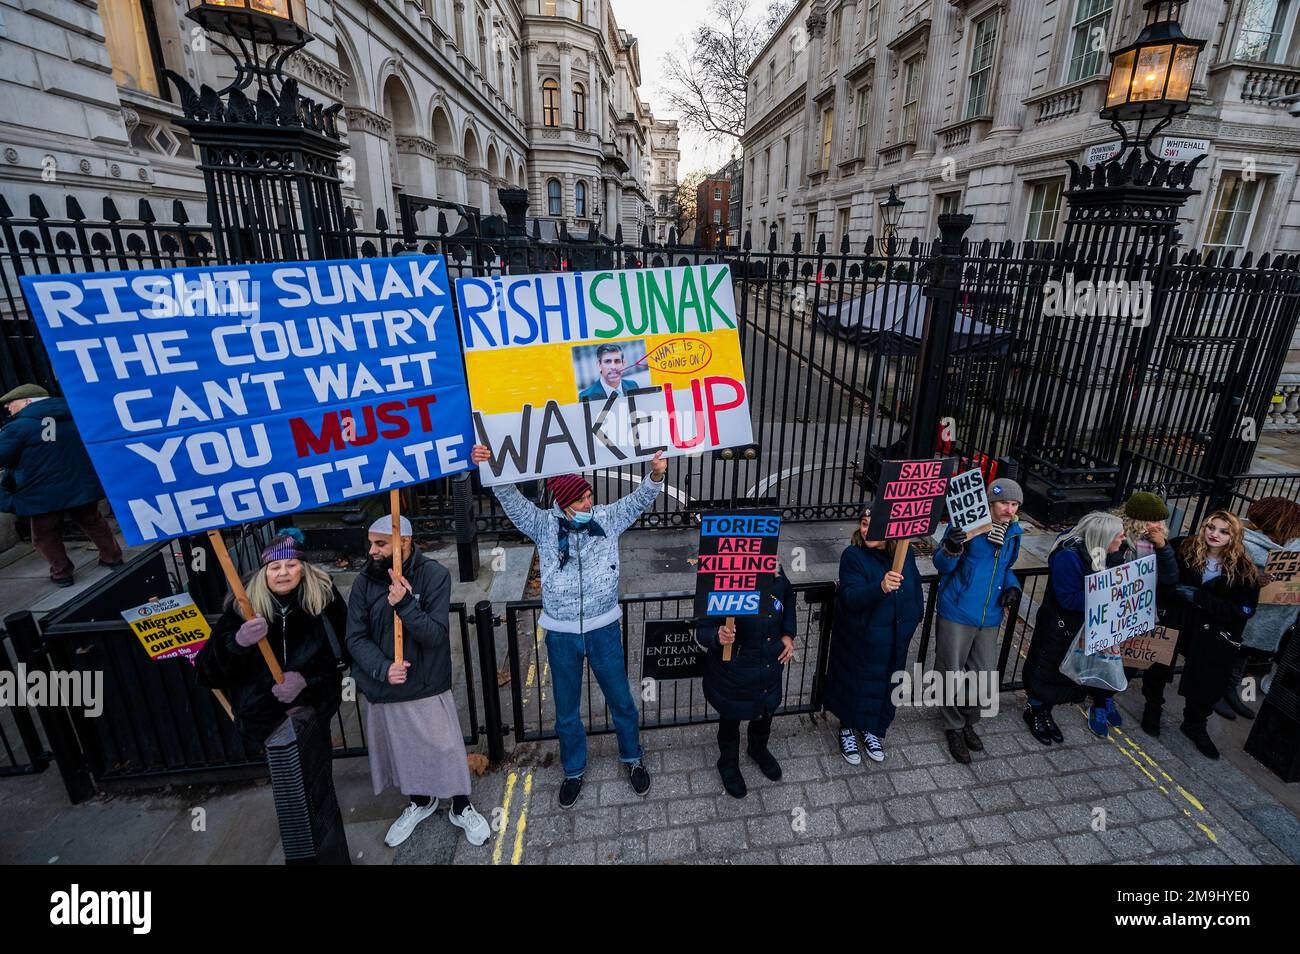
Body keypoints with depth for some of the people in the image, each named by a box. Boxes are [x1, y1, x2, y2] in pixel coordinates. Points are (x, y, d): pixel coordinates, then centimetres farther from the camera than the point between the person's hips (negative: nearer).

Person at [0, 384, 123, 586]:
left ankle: (62, 574, 16)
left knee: (45, 537, 12)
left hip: (43, 494, -5)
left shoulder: (18, 427, -14)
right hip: (82, 487, 5)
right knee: (93, 523, 21)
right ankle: (113, 557, 25)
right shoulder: (75, 416, 4)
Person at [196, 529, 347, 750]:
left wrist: (305, 678, -22)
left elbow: (342, 651, -7)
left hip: (315, 702, 0)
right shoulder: (244, 606, -13)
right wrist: (237, 642, -35)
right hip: (261, 713, 0)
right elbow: (205, 672, -16)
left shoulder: (324, 594, -12)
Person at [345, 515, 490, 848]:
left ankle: (461, 808, 33)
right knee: (401, 751, 20)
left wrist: (405, 605, -33)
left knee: (445, 749, 7)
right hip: (383, 689, 4)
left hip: (428, 687, -3)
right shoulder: (364, 581, -7)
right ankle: (420, 803, 47)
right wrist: (382, 668, -22)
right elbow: (356, 638, -6)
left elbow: (435, 634, -18)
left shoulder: (434, 574, -15)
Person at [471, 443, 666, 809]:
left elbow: (639, 500, -14)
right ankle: (573, 770, 41)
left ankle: (632, 758, 42)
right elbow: (511, 499, -17)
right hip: (562, 633, 0)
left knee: (620, 699, 16)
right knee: (566, 708, 17)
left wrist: (655, 476, -35)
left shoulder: (607, 518, -6)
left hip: (604, 628, 0)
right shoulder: (544, 524, -8)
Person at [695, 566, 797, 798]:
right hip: (732, 673, -5)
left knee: (765, 712, 30)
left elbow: (788, 598, 9)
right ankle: (728, 764, 52)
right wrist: (718, 637, -47)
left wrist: (788, 634, 0)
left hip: (771, 667, 5)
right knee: (731, 718, 21)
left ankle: (758, 749, 63)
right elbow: (700, 632, -25)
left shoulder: (777, 577, -16)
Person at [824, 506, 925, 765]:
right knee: (854, 683, 12)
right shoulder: (853, 555, -21)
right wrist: (881, 587, -48)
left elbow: (915, 586, 10)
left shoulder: (904, 552, -7)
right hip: (859, 637, -4)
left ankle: (872, 729, 45)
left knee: (885, 683, 19)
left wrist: (914, 618, 12)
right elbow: (852, 598, -31)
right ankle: (847, 729, 38)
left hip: (895, 638, 4)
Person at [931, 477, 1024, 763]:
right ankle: (954, 728, 30)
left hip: (990, 619, 6)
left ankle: (968, 722, 40)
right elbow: (942, 566, -11)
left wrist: (1012, 586, 2)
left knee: (985, 677, 14)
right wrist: (952, 548, -32)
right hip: (956, 614, -5)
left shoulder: (1013, 532, 6)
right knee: (952, 675, 7)